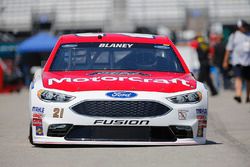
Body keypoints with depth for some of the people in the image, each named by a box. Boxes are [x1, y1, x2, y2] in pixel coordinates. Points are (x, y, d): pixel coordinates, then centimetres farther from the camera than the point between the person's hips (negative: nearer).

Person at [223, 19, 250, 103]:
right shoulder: (234, 36, 4)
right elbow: (228, 49, 3)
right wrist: (225, 61, -1)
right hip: (237, 61, -4)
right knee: (238, 78, -18)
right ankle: (238, 95, -30)